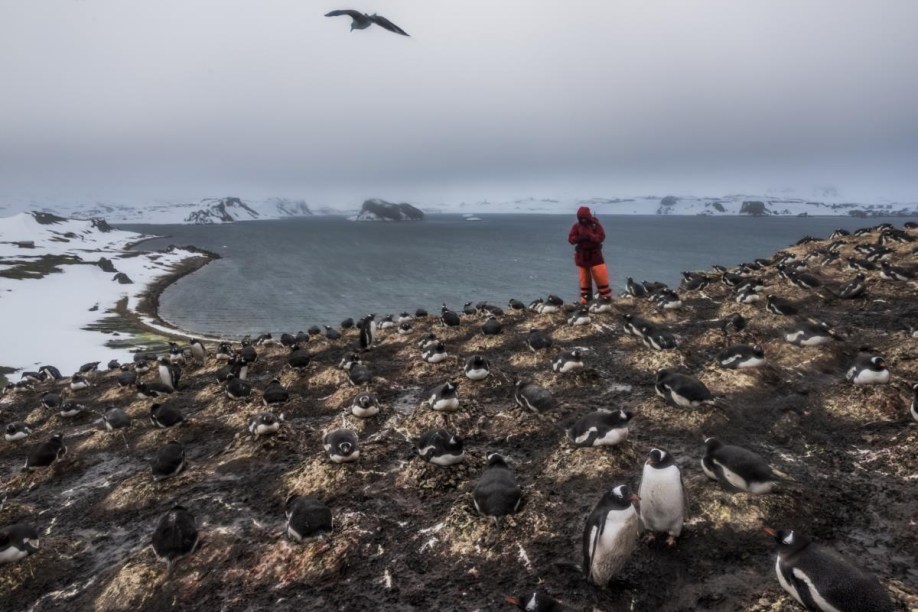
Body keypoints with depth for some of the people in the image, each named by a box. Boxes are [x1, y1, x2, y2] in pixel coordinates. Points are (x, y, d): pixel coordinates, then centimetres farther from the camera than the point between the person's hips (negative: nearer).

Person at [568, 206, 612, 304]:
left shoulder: (596, 224, -6)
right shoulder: (576, 226, 0)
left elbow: (601, 237, -14)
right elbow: (570, 239, -3)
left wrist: (590, 236, -28)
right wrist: (579, 238, -23)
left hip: (594, 254, -2)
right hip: (581, 255, 2)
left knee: (601, 275, -4)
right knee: (584, 278, 6)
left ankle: (606, 296, 8)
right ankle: (585, 299, 13)